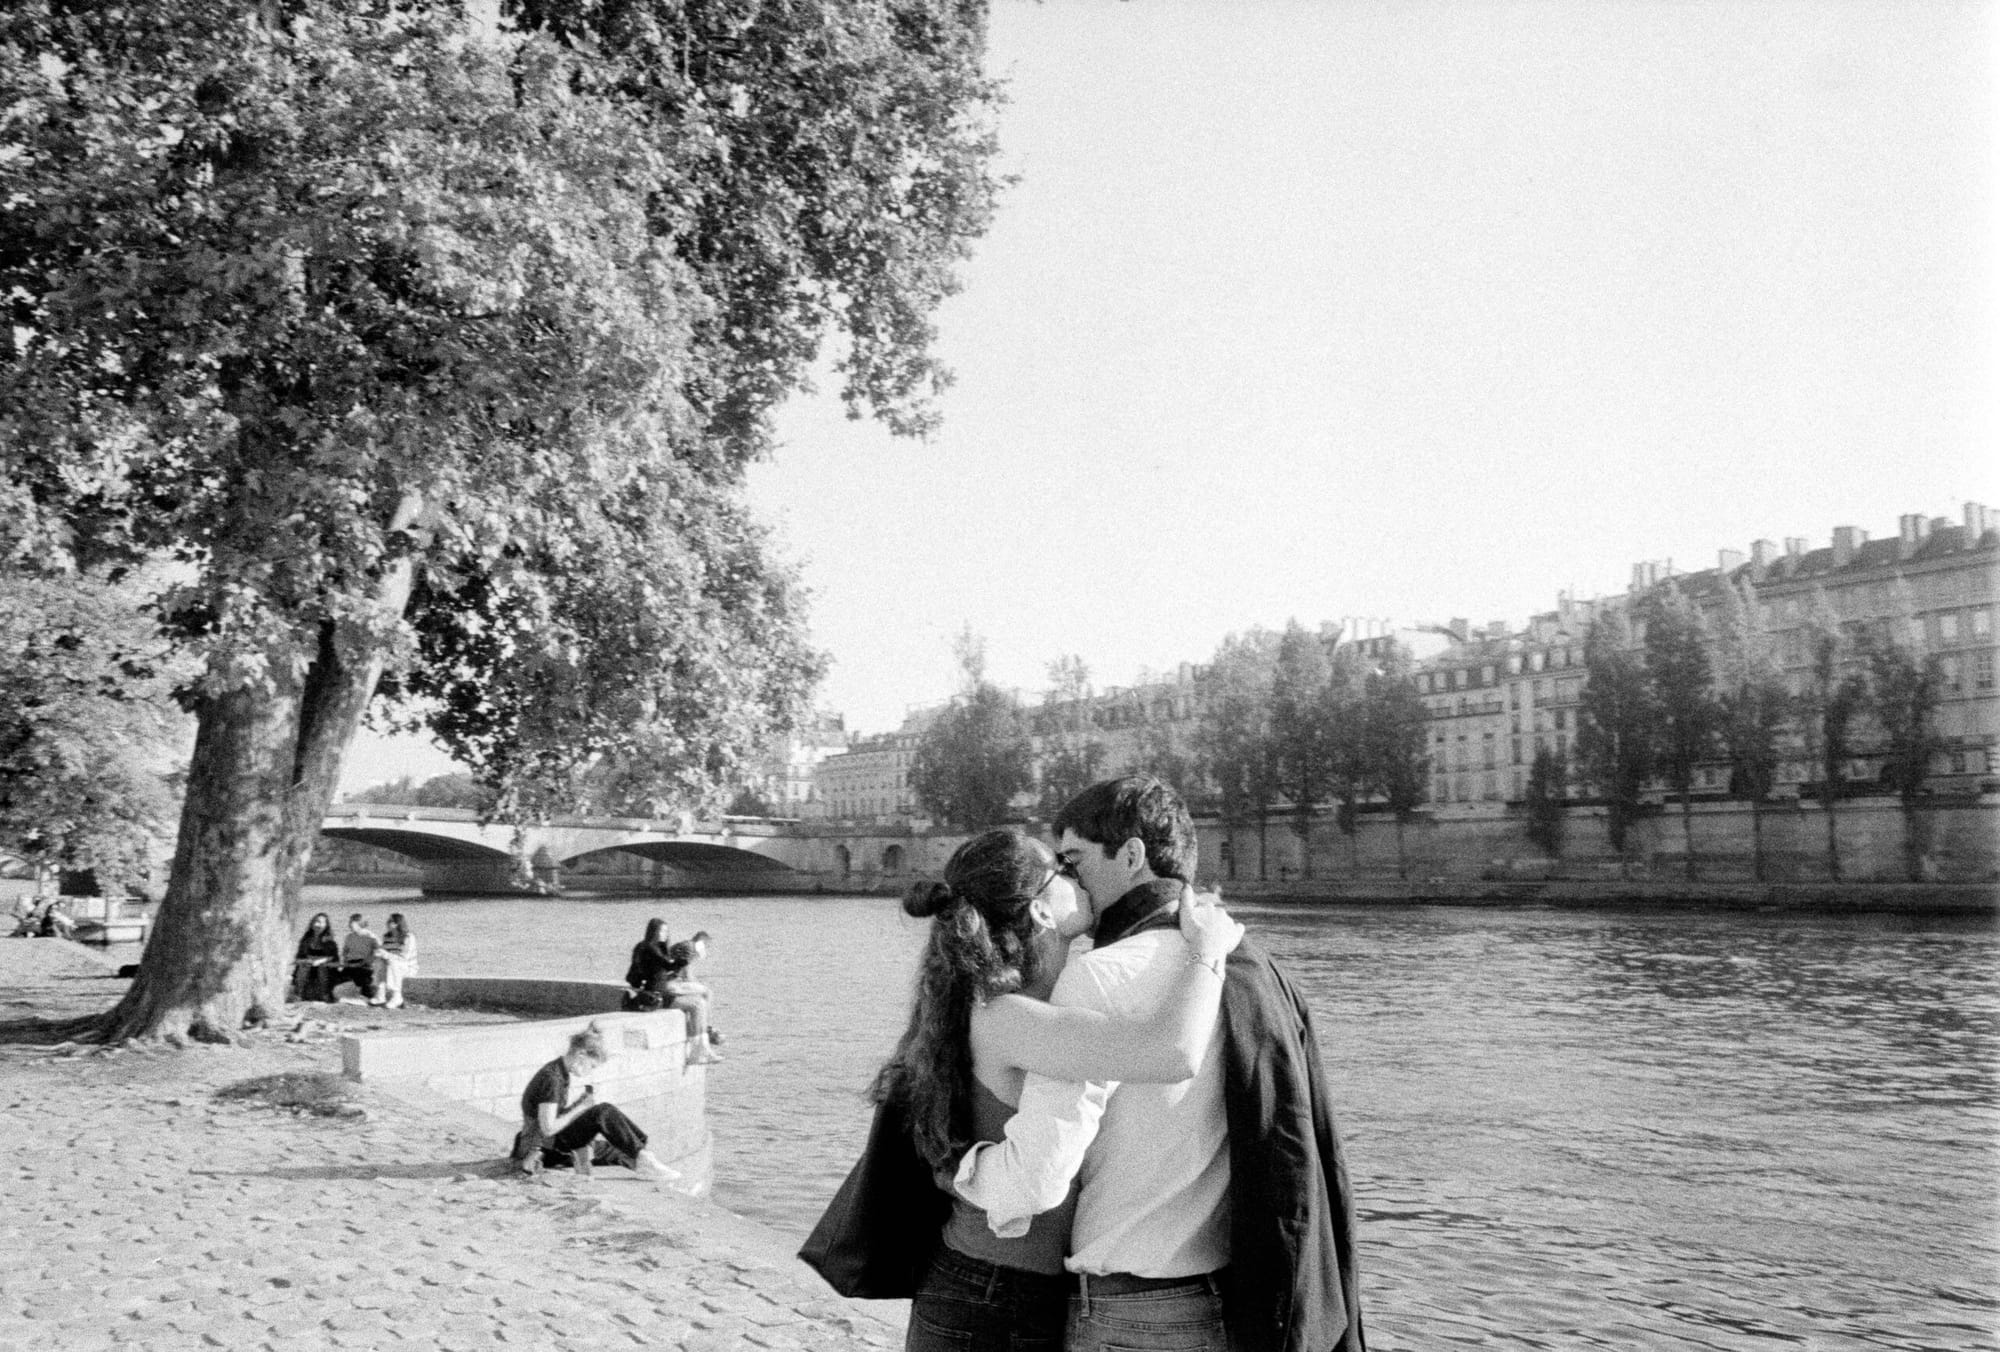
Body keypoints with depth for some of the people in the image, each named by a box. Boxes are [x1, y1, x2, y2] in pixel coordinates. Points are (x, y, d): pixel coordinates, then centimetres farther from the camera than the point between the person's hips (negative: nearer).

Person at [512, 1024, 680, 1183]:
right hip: (546, 1149, -10)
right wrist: (581, 1107, -18)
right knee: (604, 1112, -23)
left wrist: (580, 1102, -2)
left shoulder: (562, 1073, 9)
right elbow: (548, 1128, -23)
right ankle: (642, 1158, -19)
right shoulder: (551, 1078, -21)